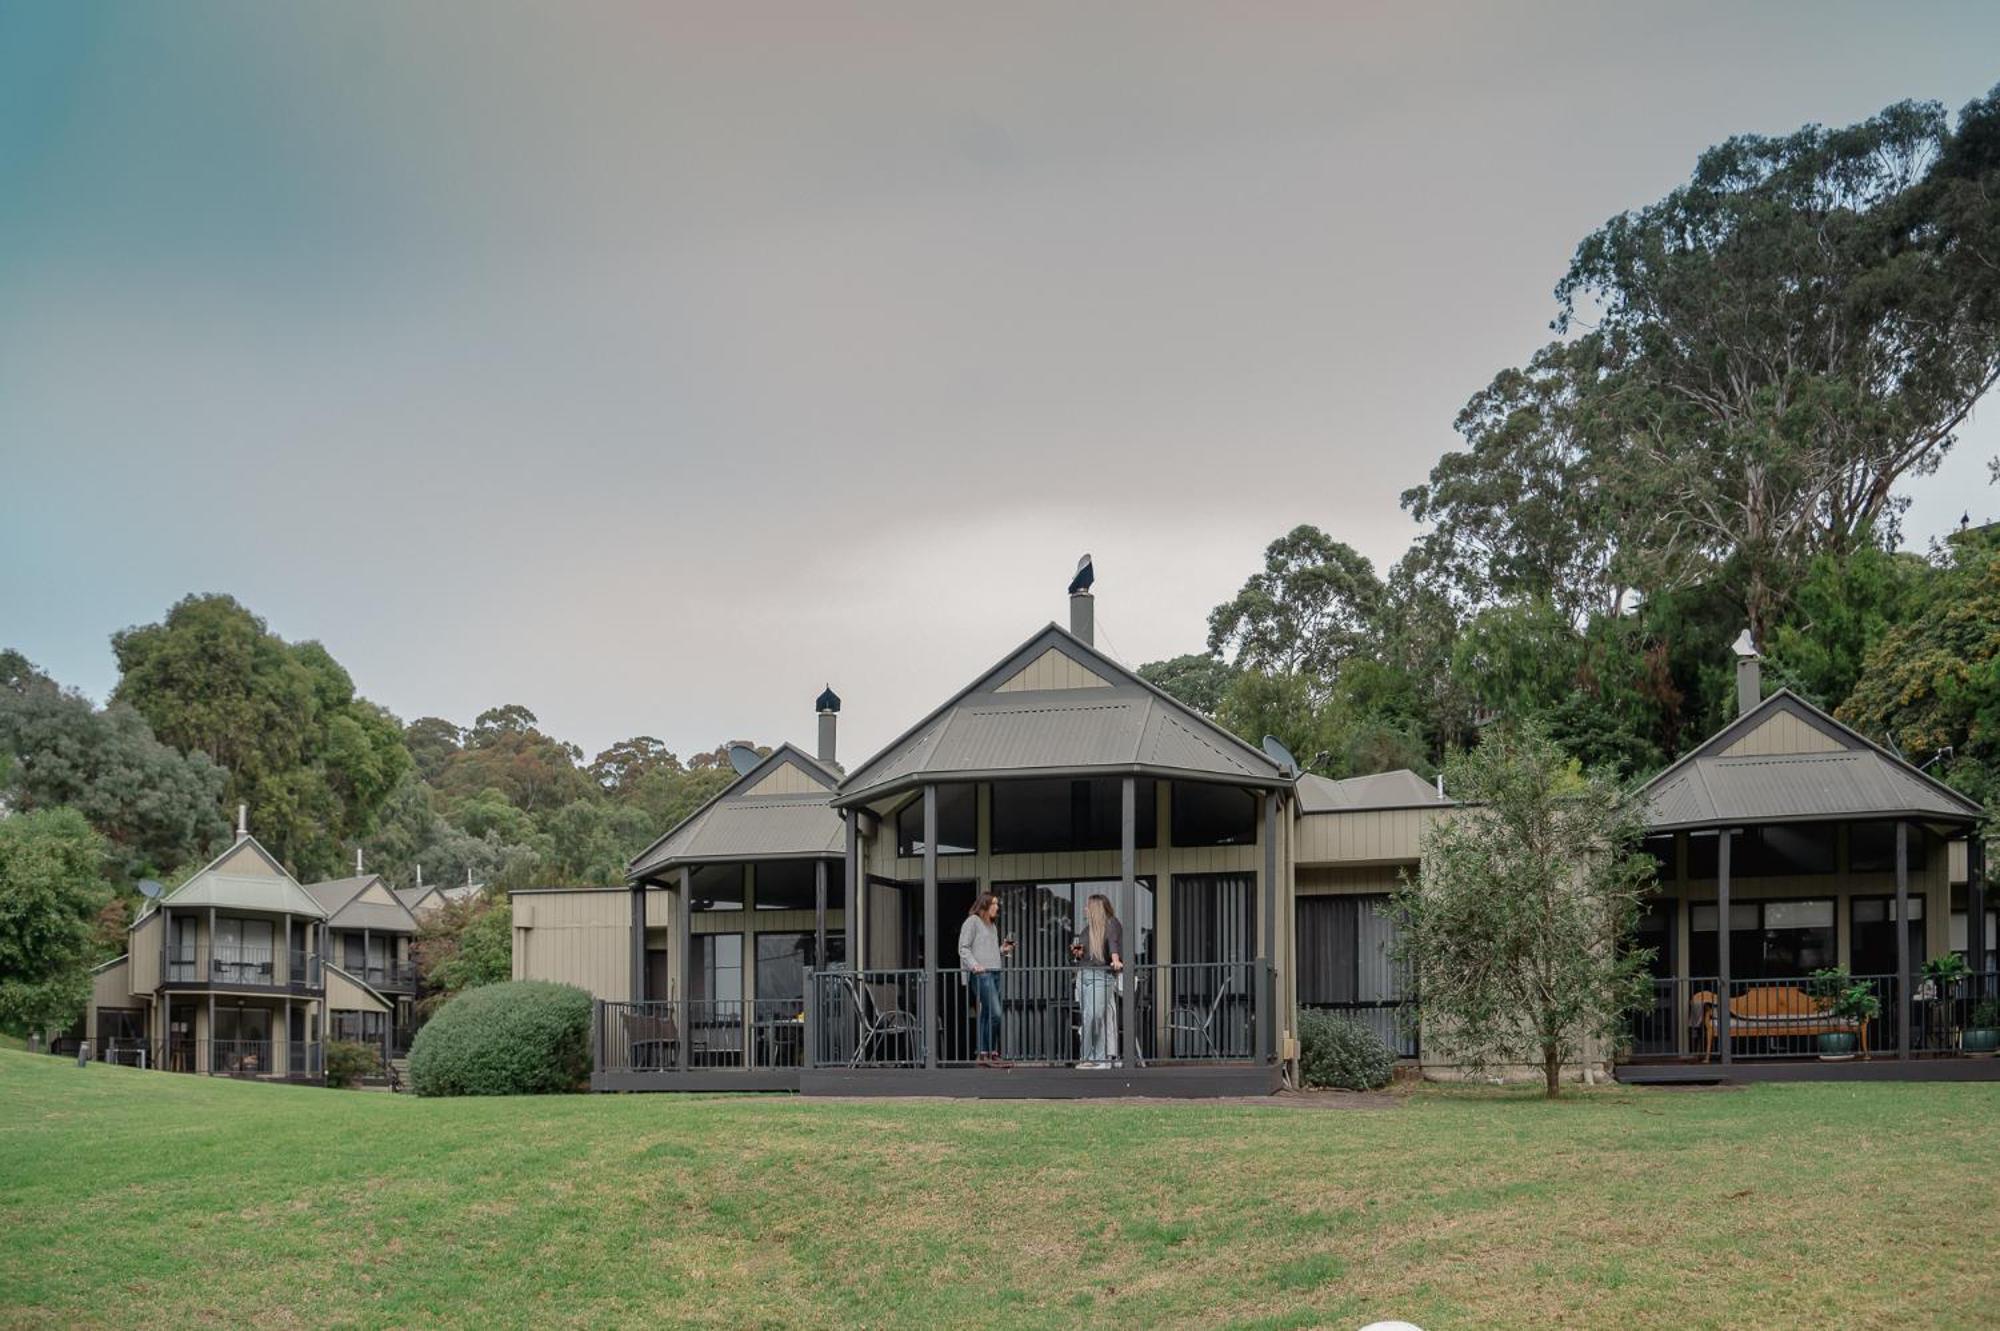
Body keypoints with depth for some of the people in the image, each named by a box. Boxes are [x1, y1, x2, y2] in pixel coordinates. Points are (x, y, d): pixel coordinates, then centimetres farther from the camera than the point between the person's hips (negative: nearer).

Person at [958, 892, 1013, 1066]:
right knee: (994, 1013, -16)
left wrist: (1003, 950, 11)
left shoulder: (993, 926, 25)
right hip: (980, 974, -8)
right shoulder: (972, 921, 0)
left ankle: (983, 1055, 7)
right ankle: (990, 1053, -11)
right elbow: (963, 948, -6)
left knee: (986, 1015, 6)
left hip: (994, 973, 8)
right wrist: (974, 965, -20)